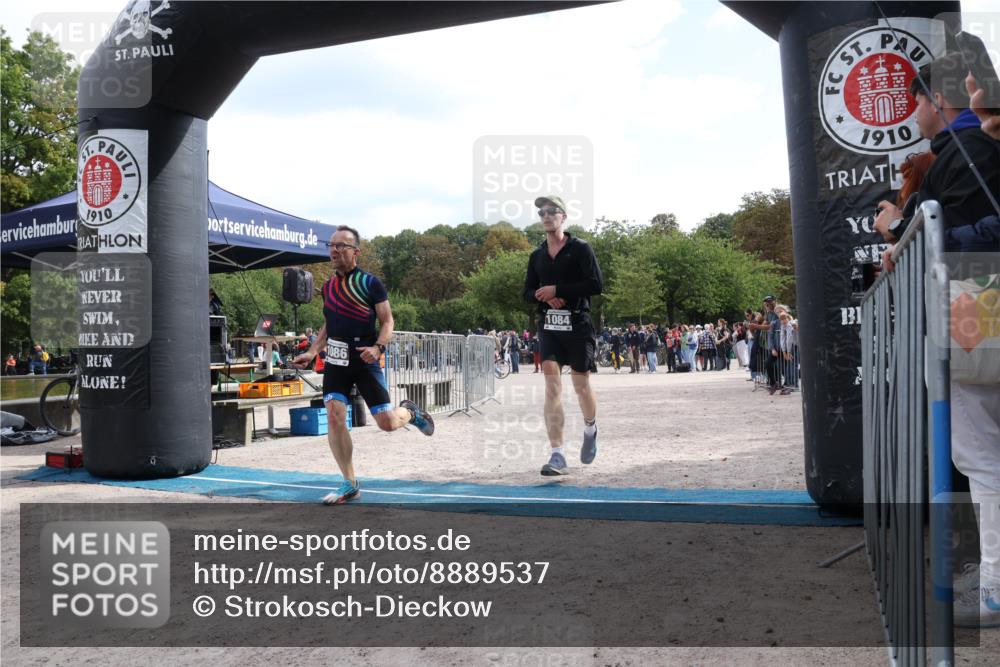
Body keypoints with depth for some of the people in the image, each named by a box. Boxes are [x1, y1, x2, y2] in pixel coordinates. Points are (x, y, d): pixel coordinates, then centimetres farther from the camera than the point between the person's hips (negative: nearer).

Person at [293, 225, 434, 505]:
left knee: (387, 422, -6)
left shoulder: (370, 283, -7)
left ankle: (410, 411, 33)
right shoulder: (328, 287, 10)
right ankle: (350, 484, 3)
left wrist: (378, 347, -23)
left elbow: (388, 321, -6)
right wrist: (312, 352, 9)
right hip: (335, 360, 5)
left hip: (365, 360, -4)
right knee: (334, 418, -8)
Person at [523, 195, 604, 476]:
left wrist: (556, 289, -13)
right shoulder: (537, 255, 14)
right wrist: (543, 296, -7)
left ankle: (590, 429, 38)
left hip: (578, 324, -3)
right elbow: (528, 292, 16)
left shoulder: (580, 248, -1)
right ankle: (557, 455, -11)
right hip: (548, 325, 3)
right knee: (552, 385, -9)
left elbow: (596, 284, -11)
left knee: (581, 384, 6)